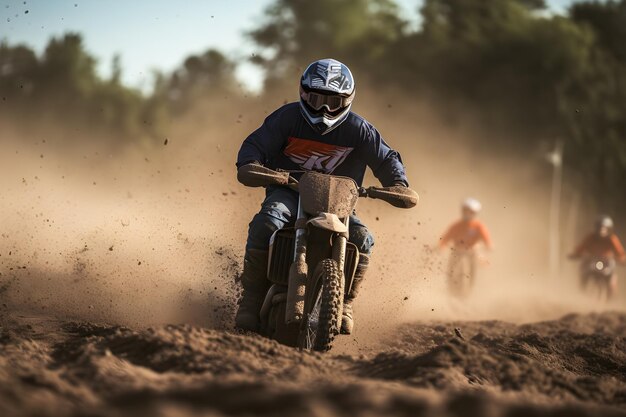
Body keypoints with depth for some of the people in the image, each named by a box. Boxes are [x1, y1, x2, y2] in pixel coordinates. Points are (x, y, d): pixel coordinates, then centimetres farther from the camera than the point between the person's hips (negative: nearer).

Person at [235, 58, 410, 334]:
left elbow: (385, 158, 4)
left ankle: (343, 304, -8)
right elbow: (256, 144, -7)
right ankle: (251, 299, -24)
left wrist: (398, 184, -17)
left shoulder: (358, 129, 0)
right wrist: (249, 165, -30)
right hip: (288, 191, -2)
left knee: (361, 239, -25)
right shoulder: (288, 117, -3)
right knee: (266, 224, -34)